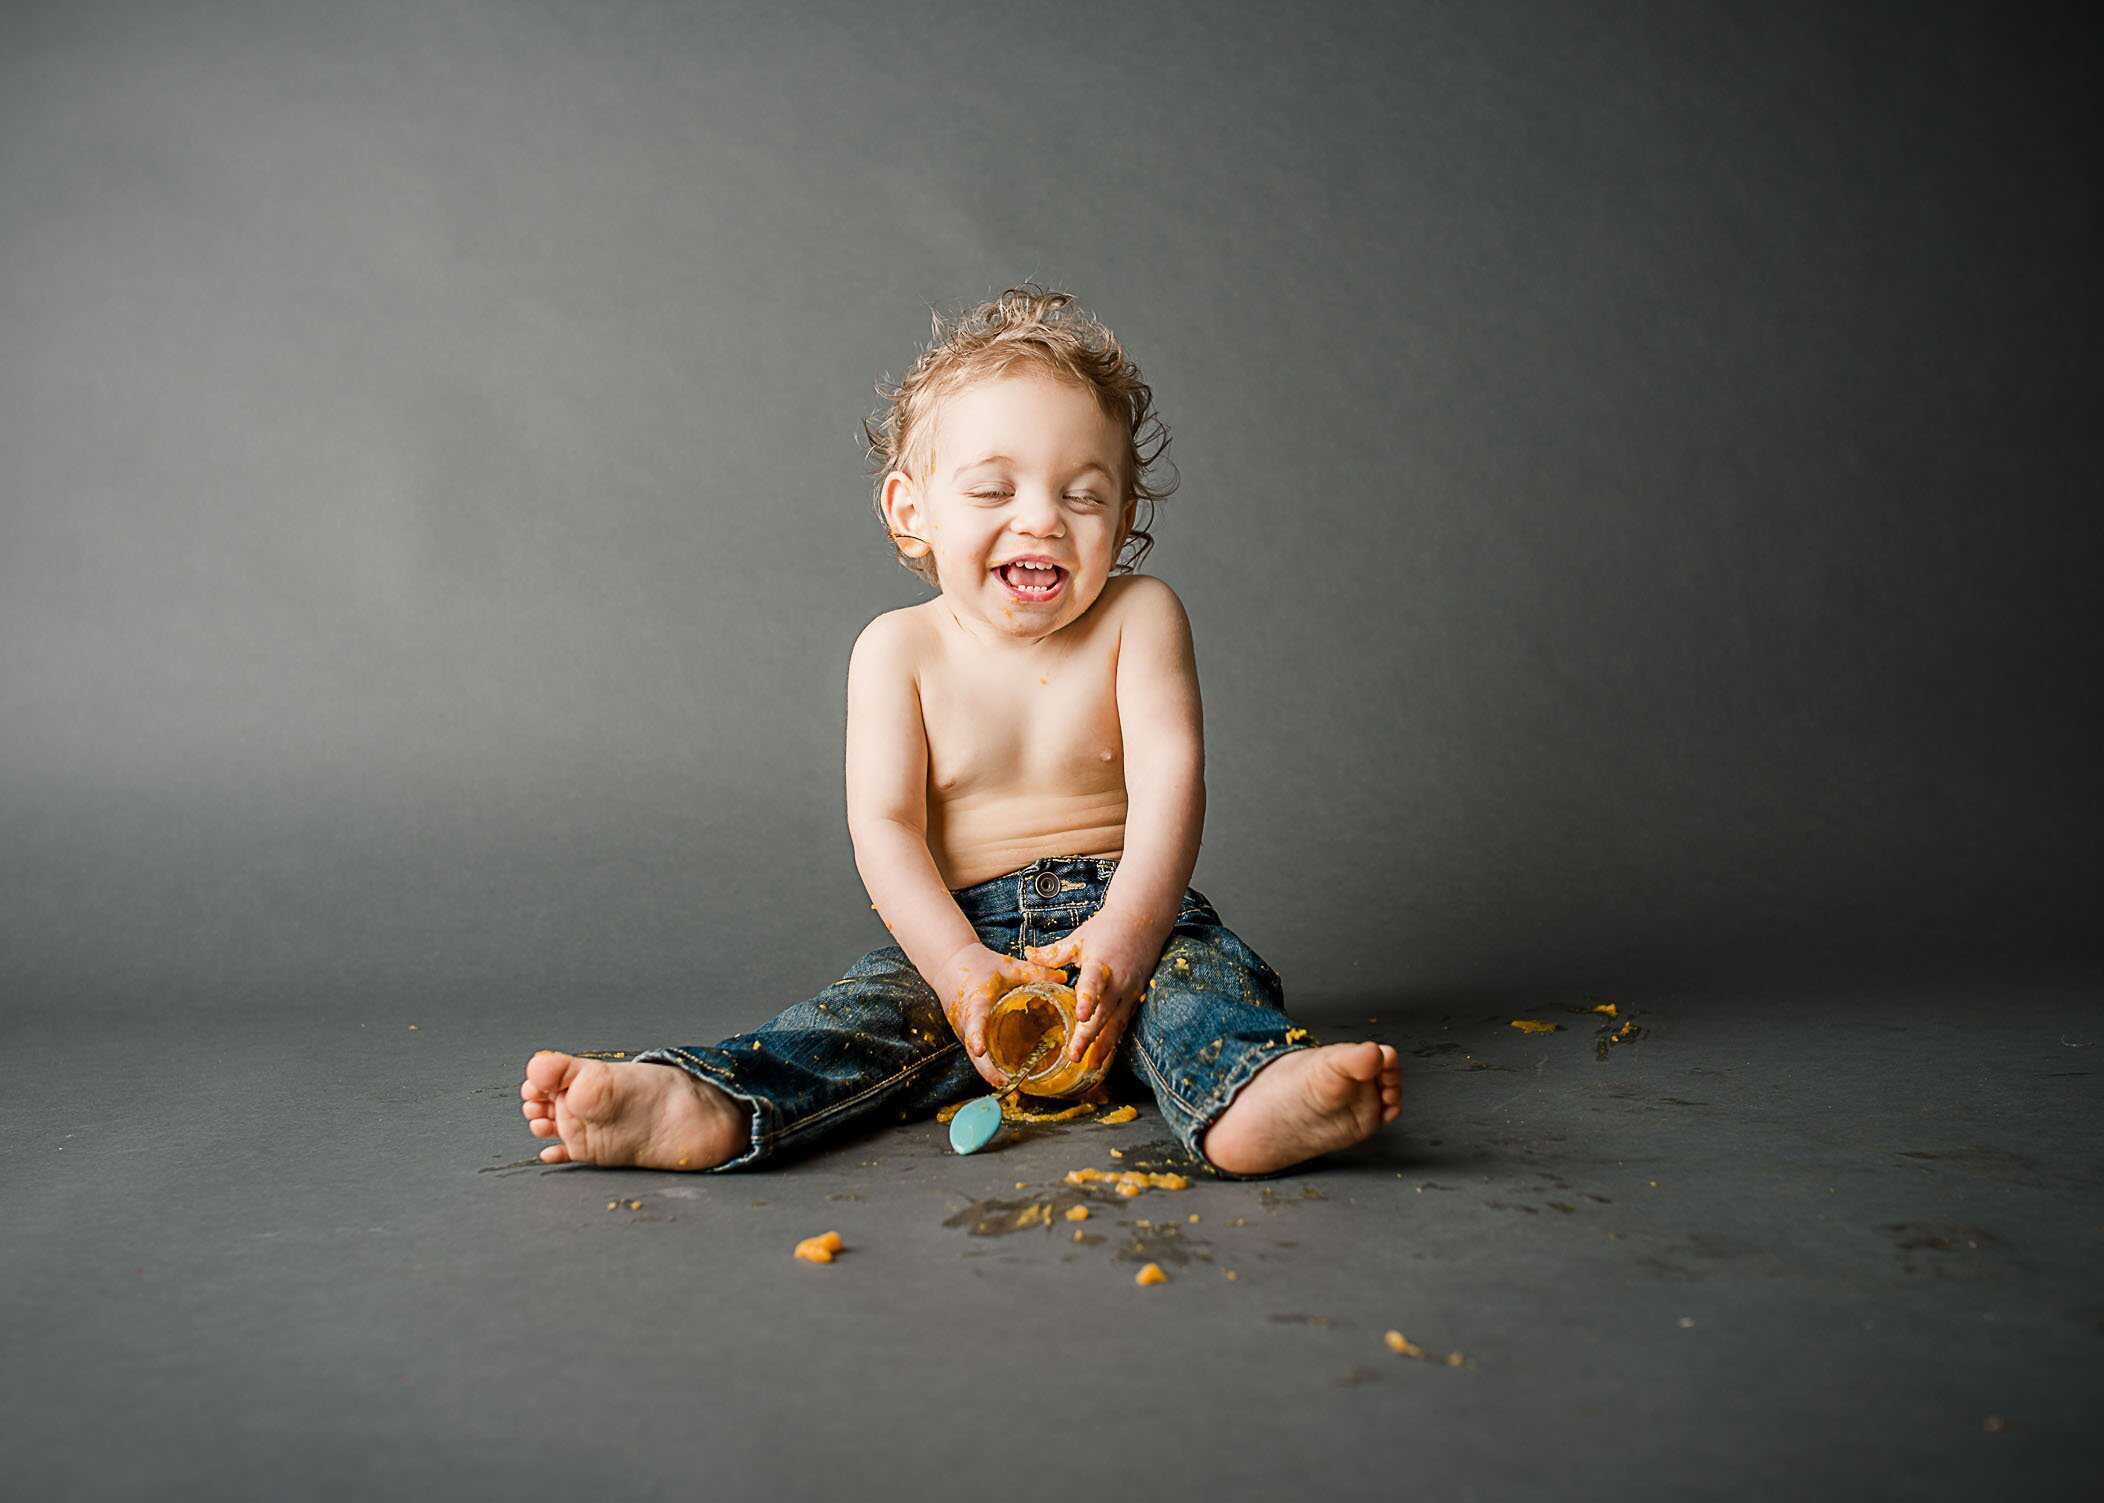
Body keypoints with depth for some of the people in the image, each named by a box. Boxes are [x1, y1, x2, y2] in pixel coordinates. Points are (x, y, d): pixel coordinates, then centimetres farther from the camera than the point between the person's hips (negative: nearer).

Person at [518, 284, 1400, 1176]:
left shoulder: (1138, 617, 0)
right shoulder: (899, 650, 0)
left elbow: (1168, 778, -12)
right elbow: (883, 824, -8)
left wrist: (1127, 934, -29)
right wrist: (962, 966, -24)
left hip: (1126, 912, 0)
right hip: (959, 931, 1)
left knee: (1199, 967, -30)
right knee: (874, 1006, -24)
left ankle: (1250, 1100, -59)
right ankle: (702, 1107, -46)